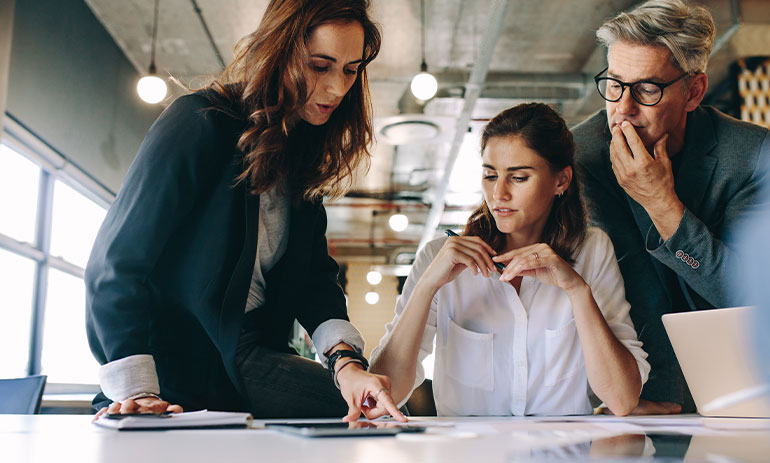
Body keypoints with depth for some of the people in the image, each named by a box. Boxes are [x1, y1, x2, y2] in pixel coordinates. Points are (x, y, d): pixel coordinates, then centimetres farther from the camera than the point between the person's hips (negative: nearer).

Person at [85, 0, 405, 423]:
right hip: (173, 367, -5)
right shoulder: (202, 121, -11)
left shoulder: (303, 157, 10)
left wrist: (344, 359, -17)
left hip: (248, 357, 6)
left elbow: (314, 275, 3)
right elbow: (116, 259, -15)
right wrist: (136, 391, -23)